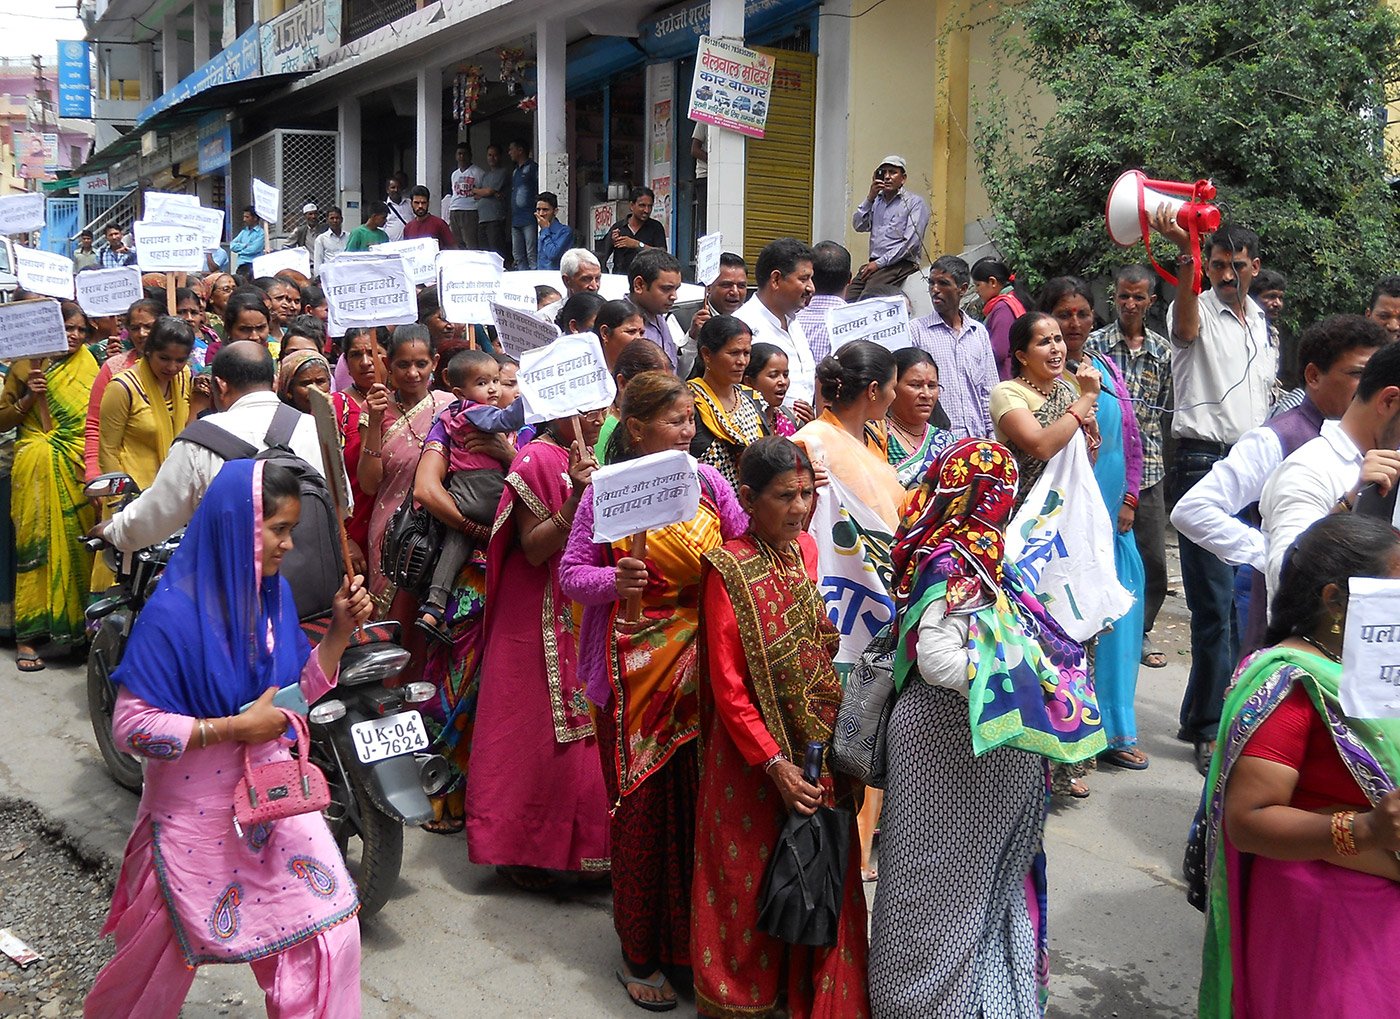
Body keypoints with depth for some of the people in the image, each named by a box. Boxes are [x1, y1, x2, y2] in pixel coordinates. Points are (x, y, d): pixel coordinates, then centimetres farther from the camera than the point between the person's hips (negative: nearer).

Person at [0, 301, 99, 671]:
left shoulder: (88, 364, 10)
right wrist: (30, 397, -12)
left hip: (78, 470, 2)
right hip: (38, 470, -2)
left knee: (77, 544, 2)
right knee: (36, 545, -4)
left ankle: (77, 622, 14)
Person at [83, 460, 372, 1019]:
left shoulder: (272, 594, -1)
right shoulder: (174, 614, -23)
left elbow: (299, 691, 7)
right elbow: (132, 727, -23)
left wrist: (340, 630, -7)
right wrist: (236, 727, -25)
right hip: (197, 814, -5)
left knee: (331, 932, 1)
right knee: (167, 955, 16)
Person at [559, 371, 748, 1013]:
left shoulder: (706, 480, 5)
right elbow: (569, 575, -4)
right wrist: (613, 581, -23)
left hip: (699, 667, 3)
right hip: (634, 673, -3)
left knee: (701, 801, 7)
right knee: (642, 805, 6)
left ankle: (699, 940, 26)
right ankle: (640, 953, 22)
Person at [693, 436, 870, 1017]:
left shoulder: (807, 549, 4)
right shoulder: (730, 570, -14)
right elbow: (728, 687, -15)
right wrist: (777, 765, -19)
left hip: (820, 744, 5)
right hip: (756, 752, -5)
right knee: (754, 879, 8)